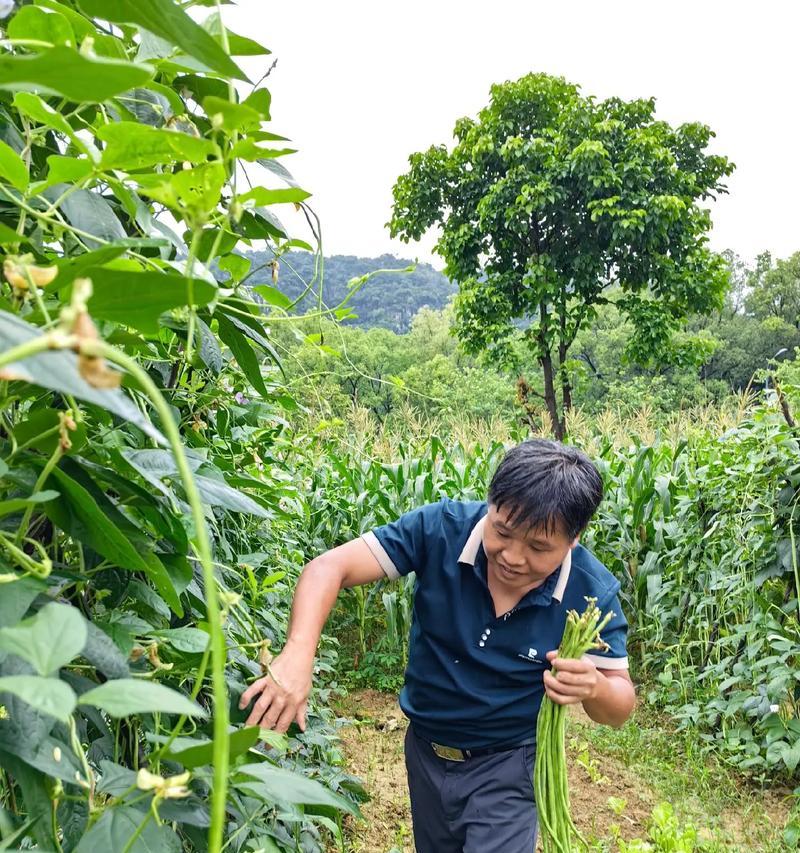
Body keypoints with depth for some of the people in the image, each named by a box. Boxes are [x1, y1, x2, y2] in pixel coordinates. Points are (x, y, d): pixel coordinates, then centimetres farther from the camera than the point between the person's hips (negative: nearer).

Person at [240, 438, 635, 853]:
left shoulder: (591, 592, -22)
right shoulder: (441, 528, -25)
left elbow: (620, 706, -12)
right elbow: (329, 567, -27)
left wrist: (594, 687, -37)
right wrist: (297, 654, -44)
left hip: (508, 765, -2)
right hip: (425, 752, 3)